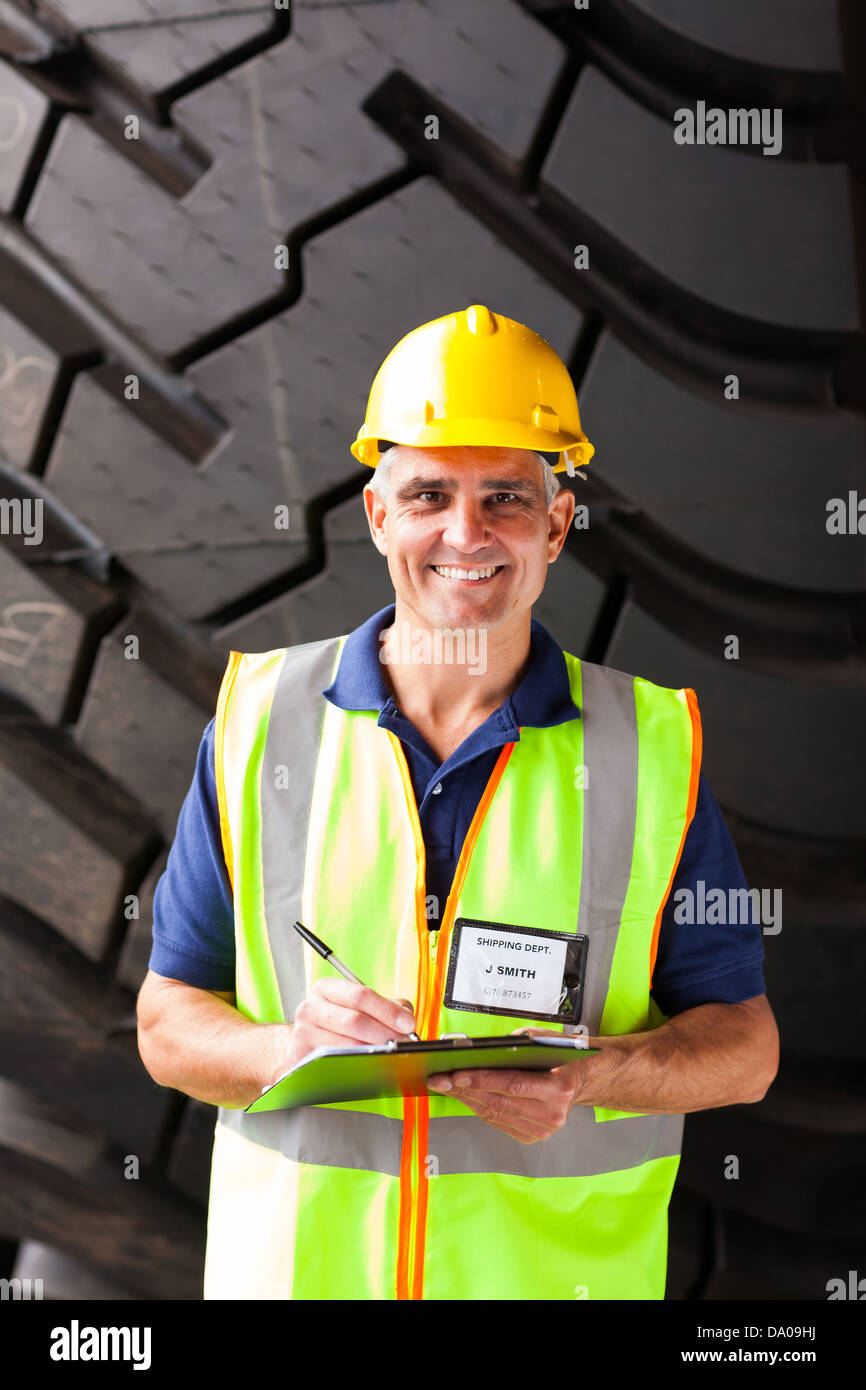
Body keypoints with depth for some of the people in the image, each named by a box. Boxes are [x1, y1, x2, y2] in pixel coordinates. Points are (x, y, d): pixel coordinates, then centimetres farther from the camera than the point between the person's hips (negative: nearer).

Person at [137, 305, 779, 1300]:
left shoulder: (654, 746, -2)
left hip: (565, 1265, 0)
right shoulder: (259, 720, 0)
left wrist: (591, 1075, -19)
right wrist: (286, 1049, -18)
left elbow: (743, 1042, 0)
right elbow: (169, 1023, 2)